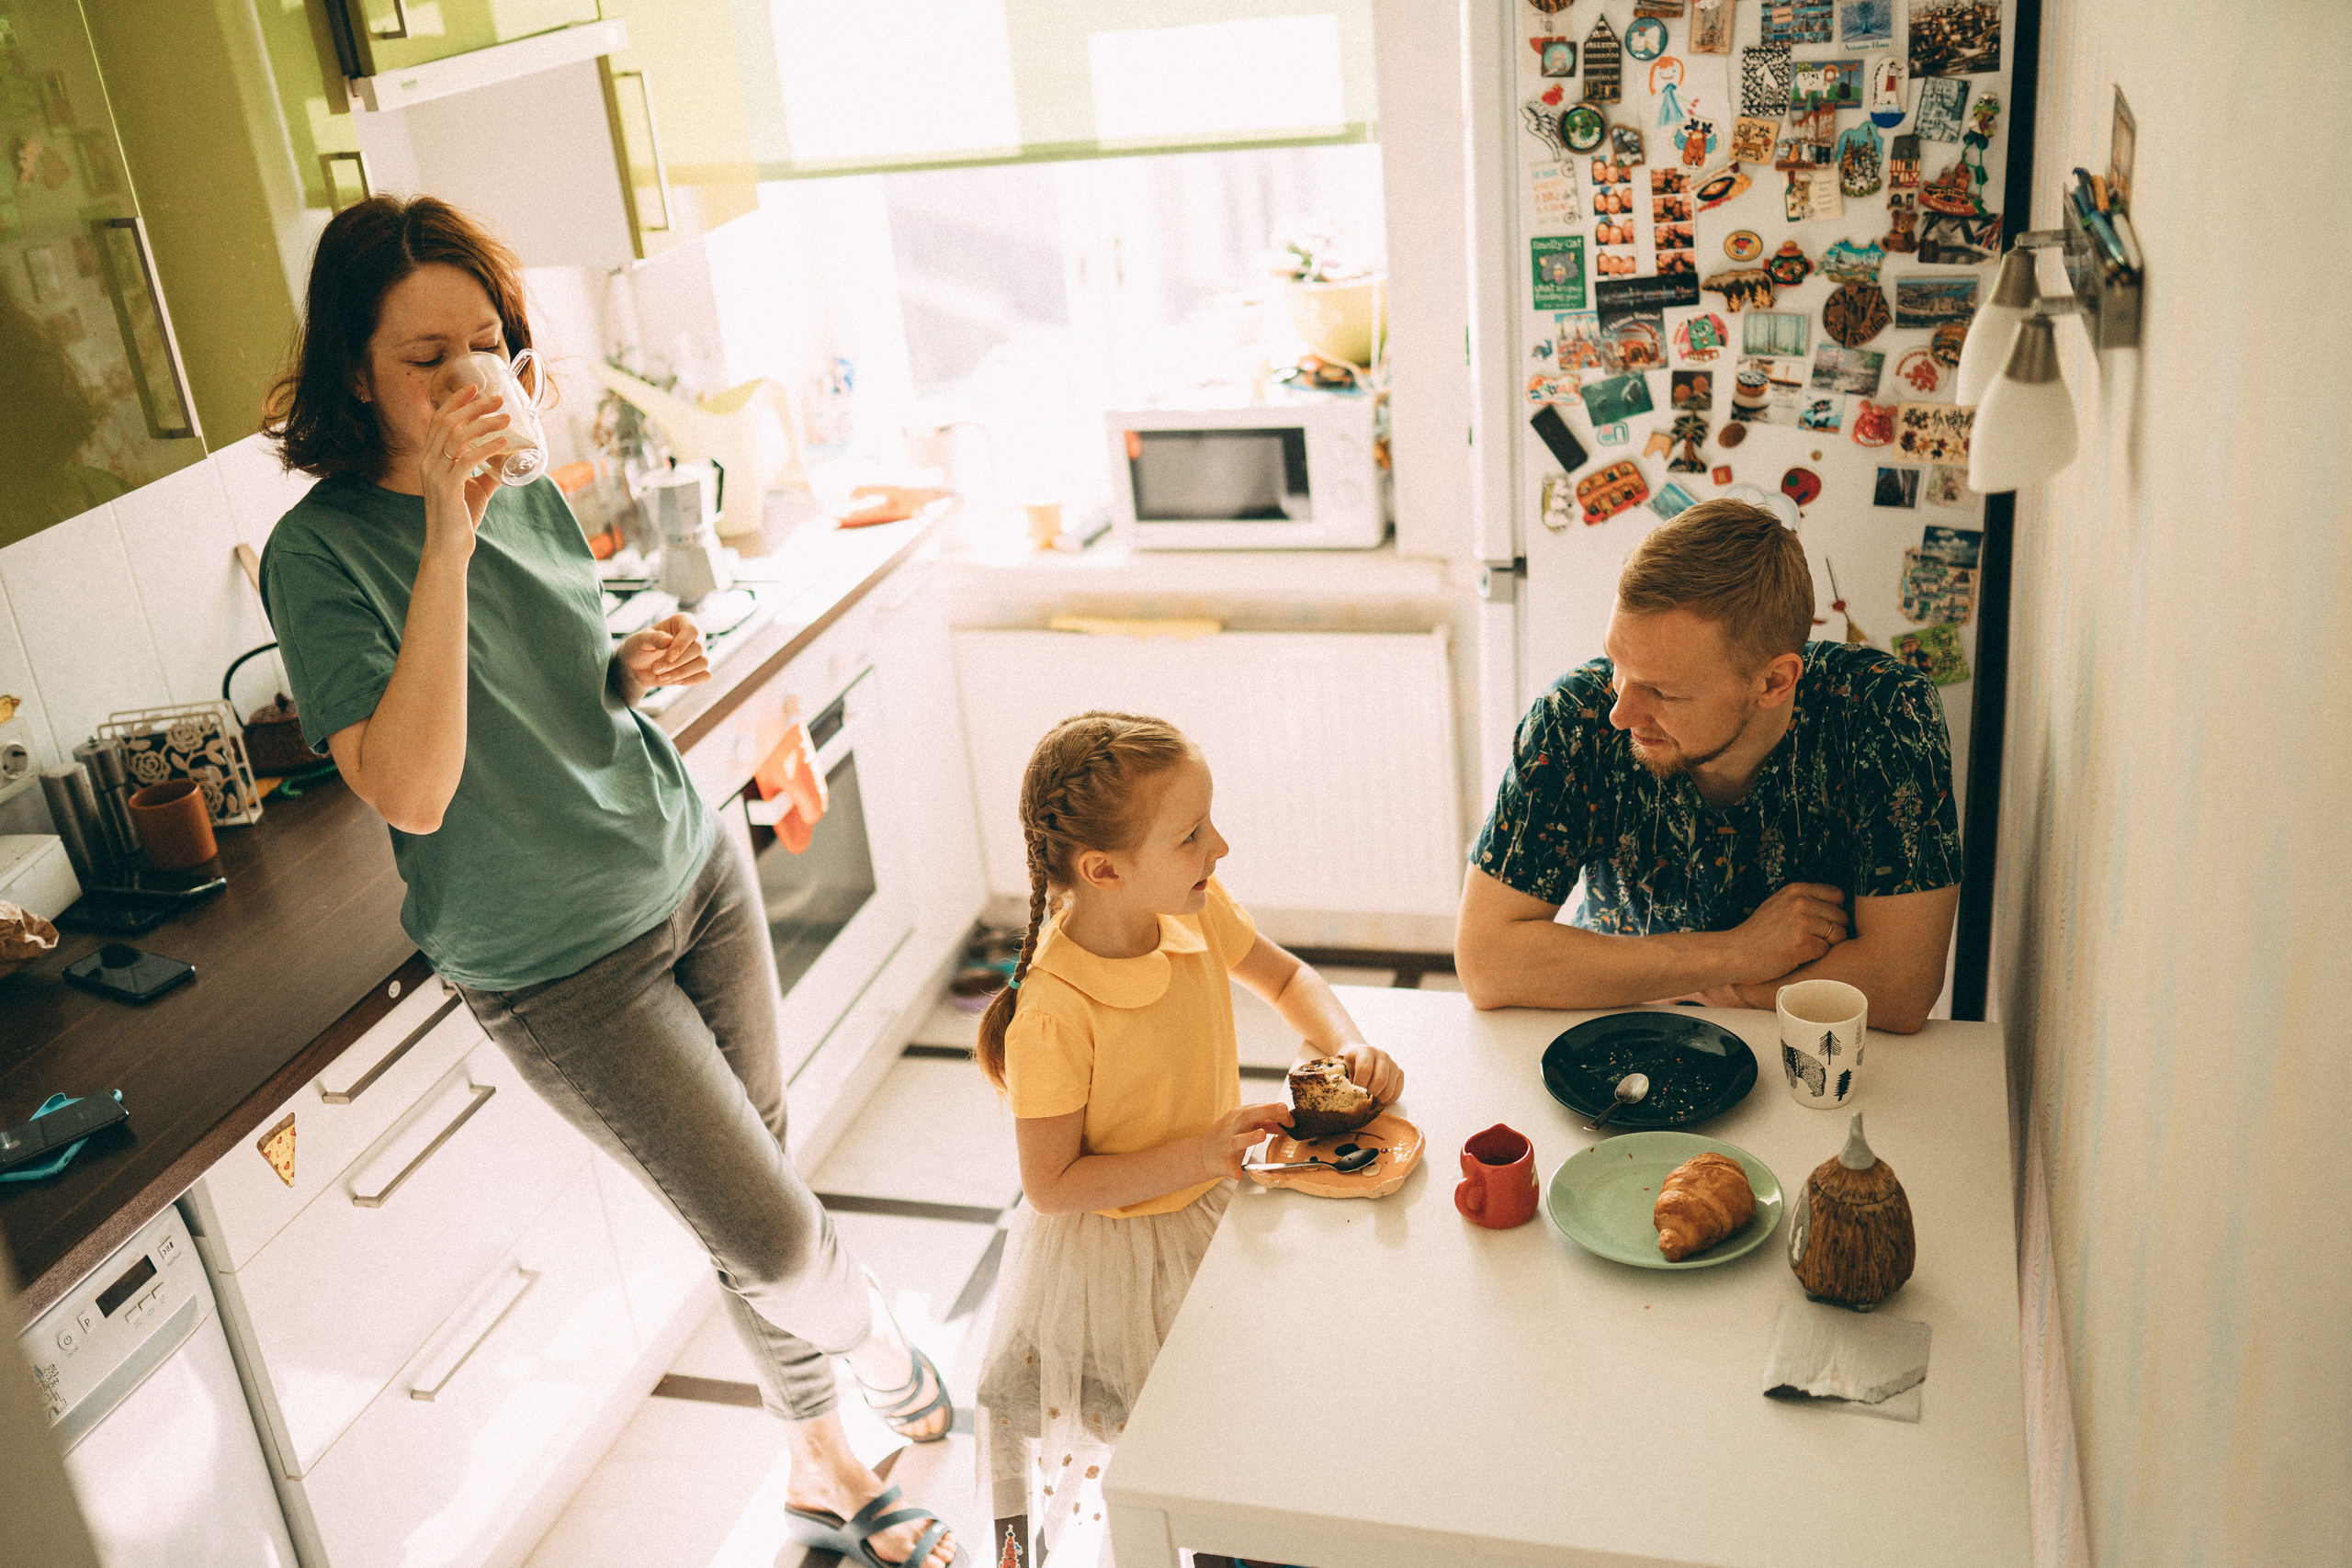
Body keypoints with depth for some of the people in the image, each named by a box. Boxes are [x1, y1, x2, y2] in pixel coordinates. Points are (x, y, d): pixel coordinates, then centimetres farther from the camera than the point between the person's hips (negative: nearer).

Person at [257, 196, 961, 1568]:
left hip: (695, 866, 6)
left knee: (761, 1163, 15)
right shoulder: (323, 550, -18)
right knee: (773, 1234, -1)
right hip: (563, 963, -6)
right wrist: (447, 541, -33)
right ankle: (876, 1339, 35)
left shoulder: (530, 492, 1)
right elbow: (412, 790, -30)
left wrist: (639, 671, -6)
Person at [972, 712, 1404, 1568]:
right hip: (1115, 1254, -5)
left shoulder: (1198, 913, -14)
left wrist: (1348, 1045, -13)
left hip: (1212, 1208, 6)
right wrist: (1200, 1156, -29)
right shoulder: (1056, 1015, -33)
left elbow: (1287, 979, 6)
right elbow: (1051, 1186, -23)